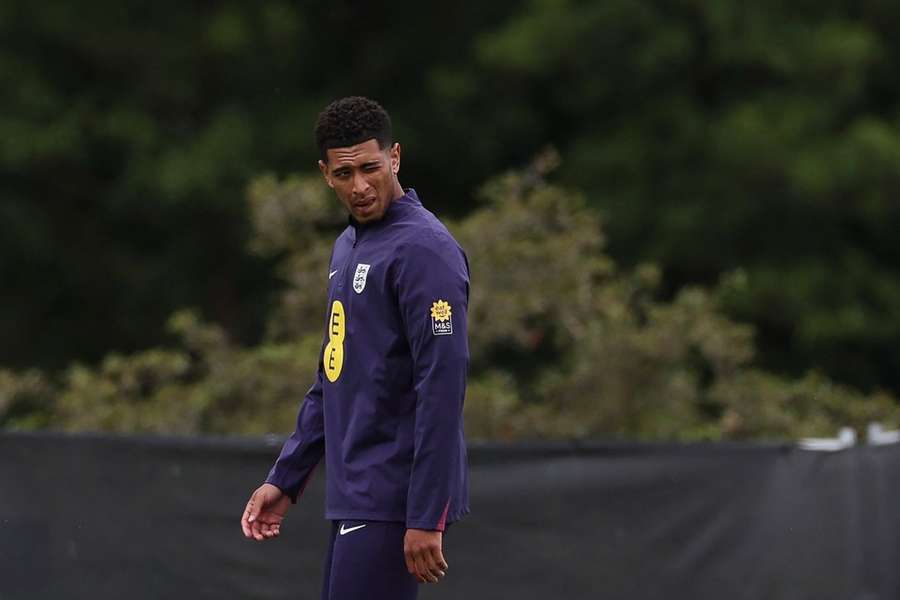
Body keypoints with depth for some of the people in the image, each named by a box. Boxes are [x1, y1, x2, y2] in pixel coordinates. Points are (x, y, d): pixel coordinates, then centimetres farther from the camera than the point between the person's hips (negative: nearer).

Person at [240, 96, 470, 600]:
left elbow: (442, 389, -18)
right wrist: (285, 480, 21)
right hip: (353, 499, 9)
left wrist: (426, 519, -22)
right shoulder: (348, 247, 16)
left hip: (395, 503, -9)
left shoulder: (424, 249, -13)